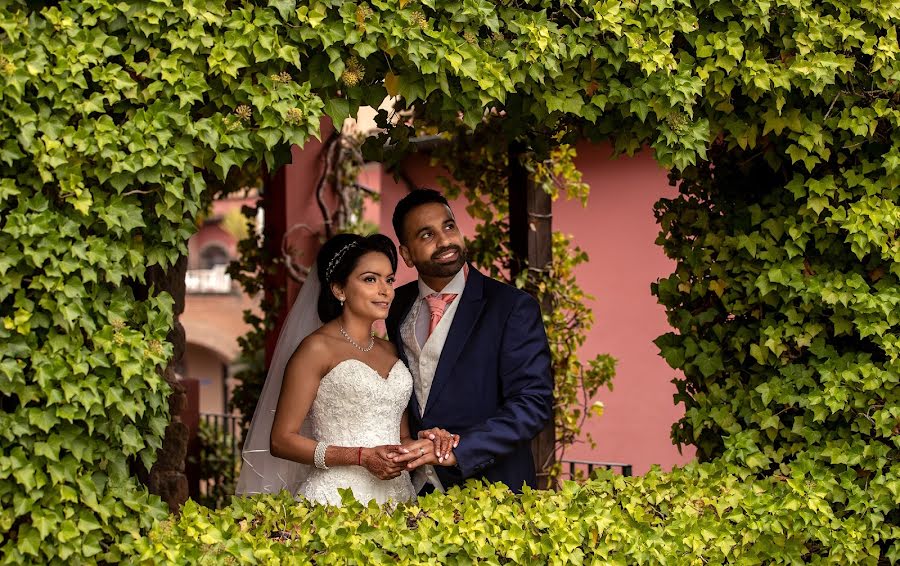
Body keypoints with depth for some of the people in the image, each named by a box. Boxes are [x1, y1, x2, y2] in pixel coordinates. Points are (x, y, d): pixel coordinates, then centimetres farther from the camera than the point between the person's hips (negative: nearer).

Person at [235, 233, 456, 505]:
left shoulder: (389, 350, 15)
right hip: (336, 498, -5)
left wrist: (423, 444, 0)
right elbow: (281, 441, -9)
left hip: (396, 496, 6)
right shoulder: (318, 348, -5)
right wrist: (362, 457, -16)